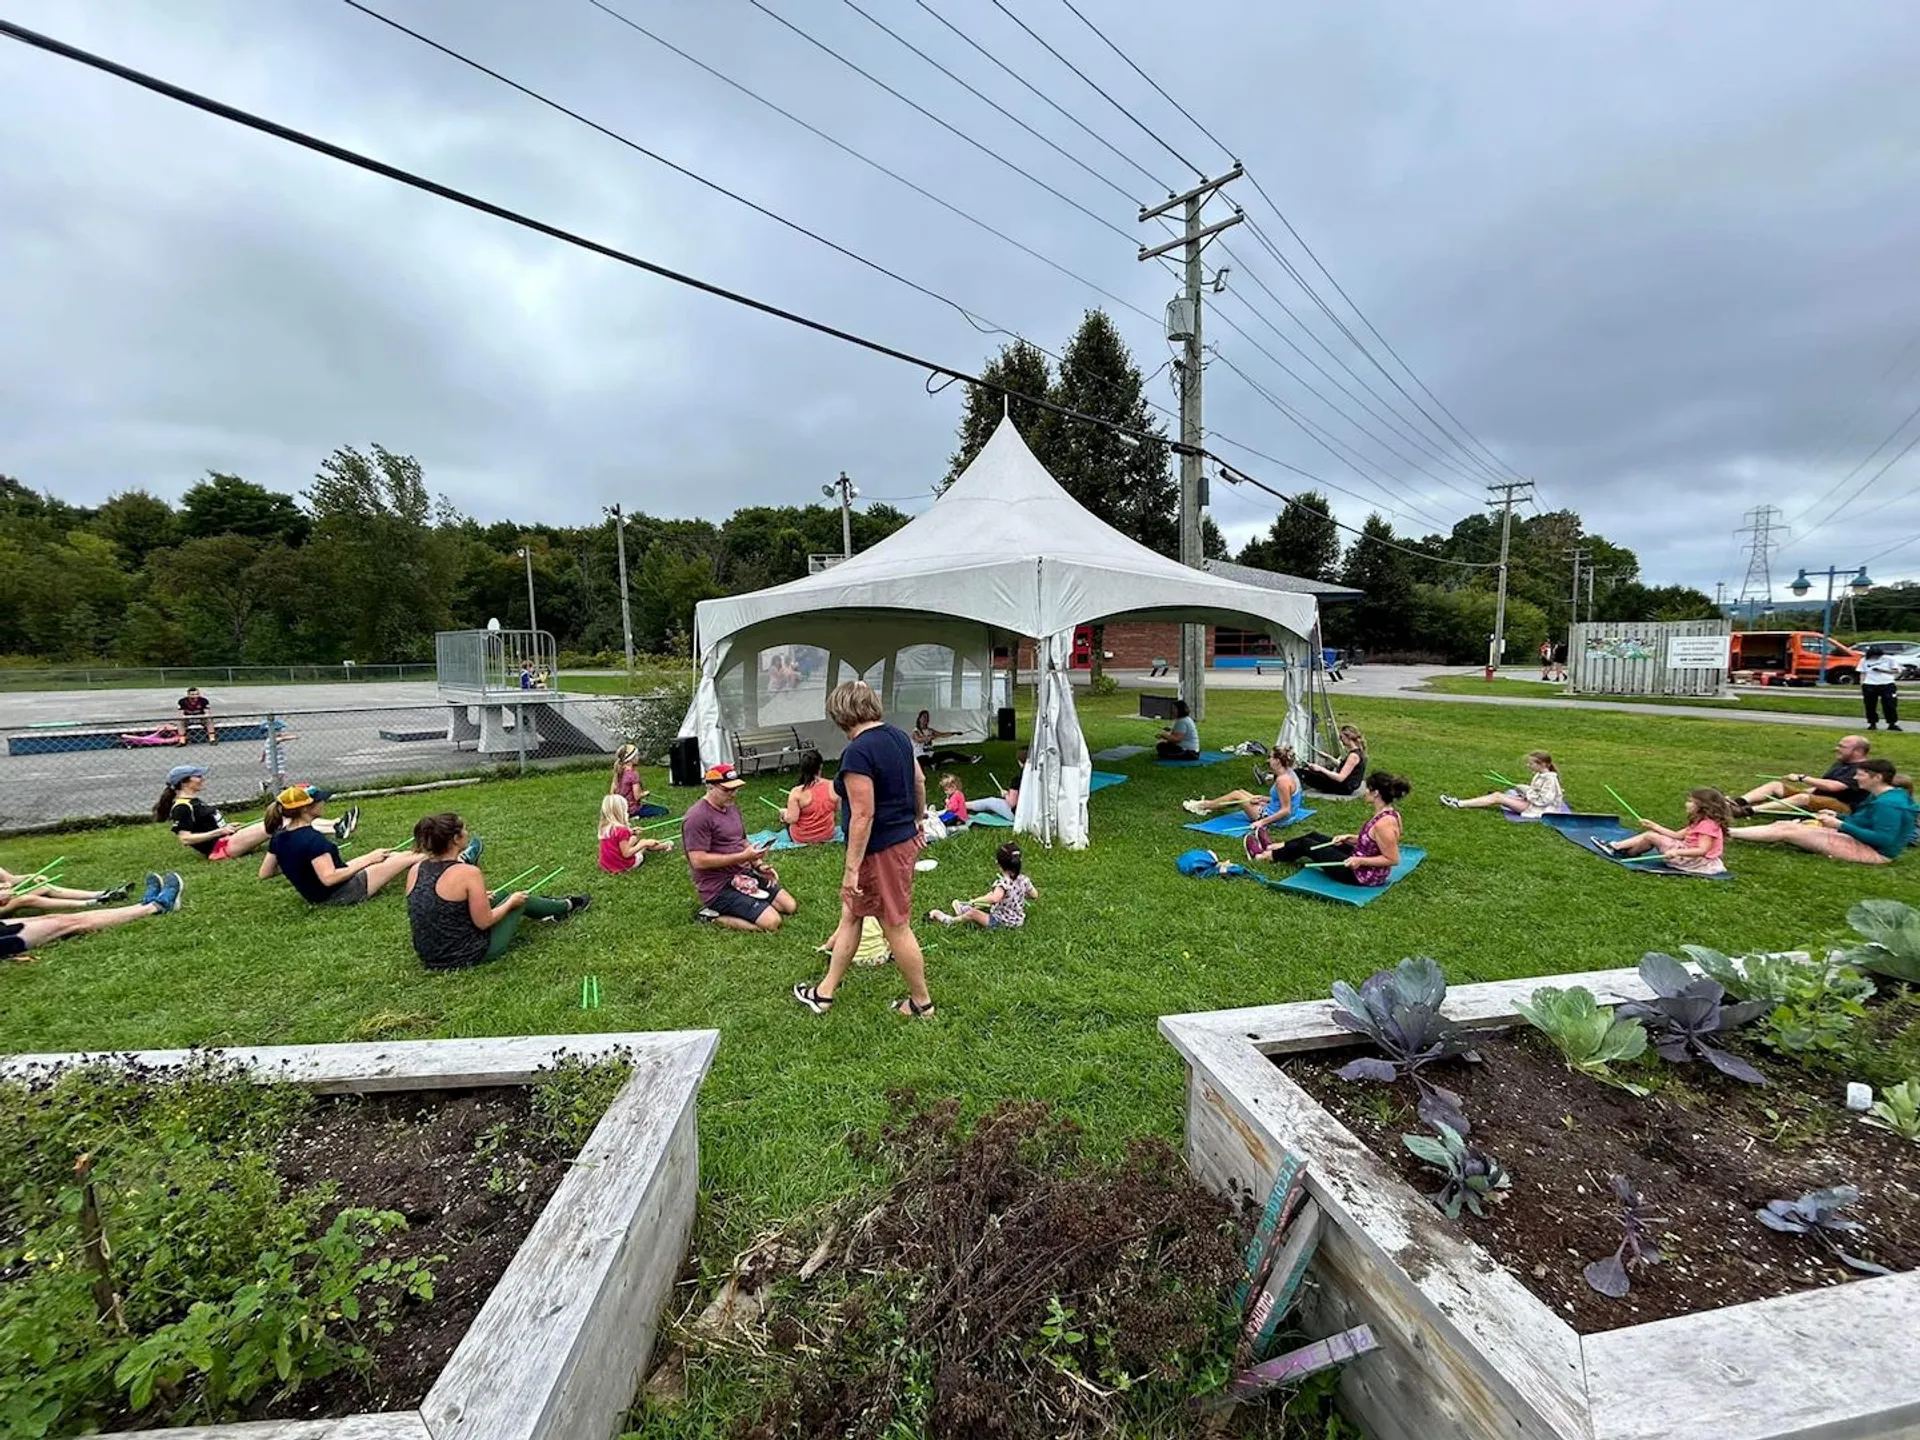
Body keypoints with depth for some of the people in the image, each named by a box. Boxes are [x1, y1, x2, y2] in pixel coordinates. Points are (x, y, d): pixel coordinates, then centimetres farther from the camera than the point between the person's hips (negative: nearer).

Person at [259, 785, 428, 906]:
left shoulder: (278, 838, -2)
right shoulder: (313, 838, -28)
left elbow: (264, 874, 6)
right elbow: (329, 878, -31)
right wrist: (367, 860, -24)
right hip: (340, 894, -9)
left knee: (382, 855, 22)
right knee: (410, 859, -3)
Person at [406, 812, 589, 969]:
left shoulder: (416, 869, -4)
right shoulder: (468, 872, -24)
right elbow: (484, 922, -18)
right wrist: (512, 902, 0)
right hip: (467, 956, -7)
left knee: (500, 895, 26)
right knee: (519, 899, 14)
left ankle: (552, 907, 50)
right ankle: (566, 906, 42)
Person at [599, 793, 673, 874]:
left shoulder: (605, 827, -4)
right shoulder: (621, 830, -28)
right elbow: (626, 854, -24)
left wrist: (629, 832, 13)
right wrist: (644, 843, -17)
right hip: (622, 866, -7)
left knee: (633, 838, 22)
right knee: (644, 842, 14)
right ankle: (665, 846, 42)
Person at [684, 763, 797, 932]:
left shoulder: (732, 808, 12)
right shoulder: (697, 817, -18)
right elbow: (698, 861, -24)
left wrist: (758, 864, 1)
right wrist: (743, 857, -23)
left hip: (744, 874, 9)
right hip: (719, 887, -9)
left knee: (790, 906, 4)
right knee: (772, 922, -20)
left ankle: (732, 909, 11)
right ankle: (713, 916, -4)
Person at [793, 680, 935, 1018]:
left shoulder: (857, 752, -23)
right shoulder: (897, 734, 3)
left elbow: (863, 816, -24)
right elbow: (920, 782, 14)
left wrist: (852, 869, -19)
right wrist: (917, 821, 27)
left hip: (881, 850, -10)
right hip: (904, 838, 10)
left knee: (896, 927, 6)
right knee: (850, 915, 19)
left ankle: (922, 1003, 23)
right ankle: (825, 992, 32)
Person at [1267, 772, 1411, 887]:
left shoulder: (1383, 823, -31)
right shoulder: (1389, 813, -1)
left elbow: (1393, 859, -27)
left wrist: (1360, 861, -26)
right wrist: (1349, 838, 5)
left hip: (1363, 874, -9)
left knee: (1306, 844, 6)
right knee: (1315, 837, 19)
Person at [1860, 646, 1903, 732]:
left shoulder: (1889, 659, 4)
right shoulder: (1864, 660, 8)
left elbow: (1896, 671, 3)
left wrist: (1882, 670, -13)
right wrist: (1861, 685, 3)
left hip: (1887, 684, -1)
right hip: (1869, 685, 1)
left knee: (1889, 705, -2)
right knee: (1870, 706, 3)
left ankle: (1892, 723, 7)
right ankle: (1872, 723, 12)